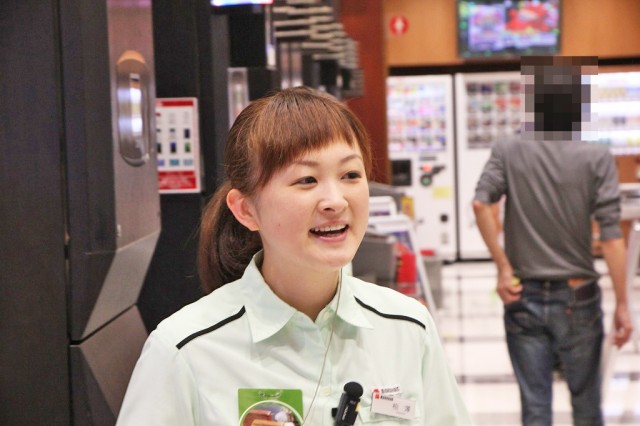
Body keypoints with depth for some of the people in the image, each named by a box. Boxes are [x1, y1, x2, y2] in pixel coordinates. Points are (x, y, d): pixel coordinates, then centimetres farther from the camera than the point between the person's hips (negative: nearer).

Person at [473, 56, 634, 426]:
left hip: (524, 297, 2)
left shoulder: (507, 153, -1)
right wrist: (622, 304, -7)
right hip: (577, 297, -1)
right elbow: (611, 235, -11)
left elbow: (481, 203, -16)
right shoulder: (596, 158, -7)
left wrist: (504, 267, -9)